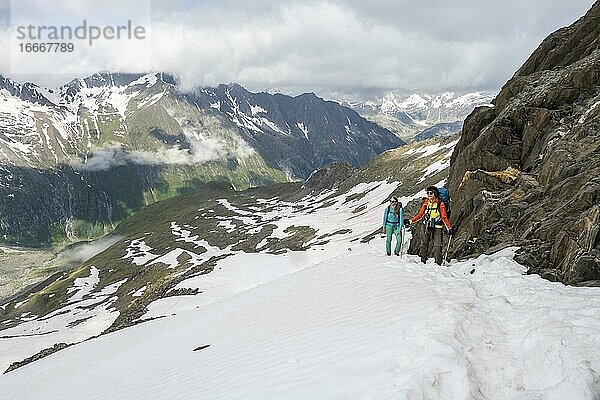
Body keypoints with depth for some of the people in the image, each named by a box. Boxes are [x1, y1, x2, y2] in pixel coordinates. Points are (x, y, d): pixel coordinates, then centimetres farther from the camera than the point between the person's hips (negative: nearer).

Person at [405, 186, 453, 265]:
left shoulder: (440, 204, -5)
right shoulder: (426, 203, 8)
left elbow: (444, 217, -4)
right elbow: (420, 215, 13)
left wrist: (449, 228, -11)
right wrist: (410, 221, 5)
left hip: (437, 228, -4)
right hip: (428, 228, 4)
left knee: (437, 246, -8)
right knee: (424, 244, 3)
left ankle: (438, 263, -3)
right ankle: (423, 261, 12)